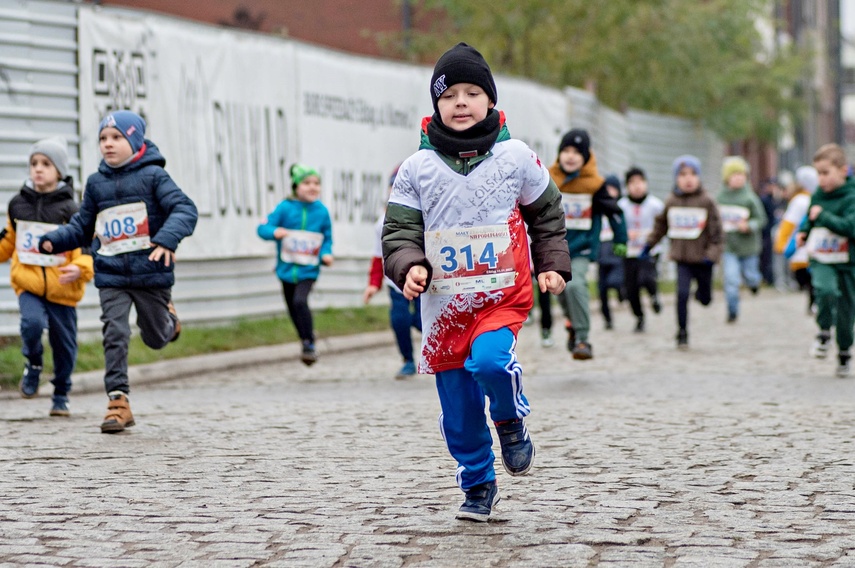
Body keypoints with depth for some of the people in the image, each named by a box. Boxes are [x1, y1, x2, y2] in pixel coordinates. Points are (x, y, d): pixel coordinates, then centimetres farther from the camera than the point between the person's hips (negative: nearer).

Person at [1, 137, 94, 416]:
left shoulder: (70, 210, -8)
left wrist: (80, 269, -26)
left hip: (62, 290, -1)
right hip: (28, 285, 1)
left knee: (64, 345, 7)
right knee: (32, 323, -27)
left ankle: (61, 396, 28)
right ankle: (33, 364, 4)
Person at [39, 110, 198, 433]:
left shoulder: (153, 176, -6)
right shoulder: (96, 183, 8)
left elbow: (184, 209, -16)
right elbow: (81, 227, 14)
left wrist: (167, 239, -34)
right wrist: (53, 241, -3)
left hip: (150, 272, -2)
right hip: (111, 275, 3)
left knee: (156, 339, 12)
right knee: (115, 335, -9)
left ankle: (167, 316, 48)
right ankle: (118, 401, -6)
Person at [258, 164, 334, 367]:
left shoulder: (322, 211, -4)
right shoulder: (285, 208, -8)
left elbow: (327, 238, 8)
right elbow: (263, 228, -11)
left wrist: (326, 254, -12)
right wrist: (274, 232, -33)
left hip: (308, 269, -2)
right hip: (287, 267, 2)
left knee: (300, 301, -24)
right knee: (293, 308, 14)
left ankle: (310, 344, -13)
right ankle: (306, 339, 39)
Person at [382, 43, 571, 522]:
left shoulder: (516, 158, 0)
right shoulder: (418, 168, -2)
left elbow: (546, 214, 13)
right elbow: (399, 230, -1)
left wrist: (553, 265, 6)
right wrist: (409, 267, -19)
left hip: (503, 295, -2)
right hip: (444, 305, 2)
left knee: (488, 361, -30)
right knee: (459, 409, 5)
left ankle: (512, 420, 3)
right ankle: (479, 486, 28)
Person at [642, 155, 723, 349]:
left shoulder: (706, 202, -6)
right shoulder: (671, 202, 2)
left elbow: (716, 231, -4)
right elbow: (661, 225, 17)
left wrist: (712, 253, -13)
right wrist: (649, 244, 19)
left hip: (702, 259, -1)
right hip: (682, 258, 1)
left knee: (705, 299, 10)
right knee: (682, 294, -13)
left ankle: (701, 291, 49)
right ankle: (682, 333, -1)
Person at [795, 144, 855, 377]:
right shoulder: (817, 196, 6)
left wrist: (823, 216, -25)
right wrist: (803, 232, 7)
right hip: (821, 259, 3)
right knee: (825, 289, -29)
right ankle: (824, 333, -9)